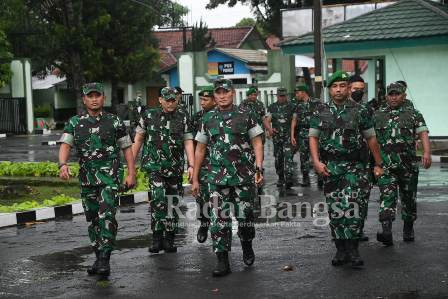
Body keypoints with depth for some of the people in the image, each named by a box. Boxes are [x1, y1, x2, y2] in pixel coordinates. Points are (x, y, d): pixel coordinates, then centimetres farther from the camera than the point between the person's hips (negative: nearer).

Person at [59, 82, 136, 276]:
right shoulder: (74, 123, 6)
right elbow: (65, 146, -6)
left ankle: (105, 259, -15)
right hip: (87, 178, 4)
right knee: (93, 219, 11)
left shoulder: (114, 122, 2)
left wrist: (131, 174, -3)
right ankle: (99, 258, 23)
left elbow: (127, 148, 5)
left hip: (110, 175, -3)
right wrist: (63, 164, -26)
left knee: (107, 216, -16)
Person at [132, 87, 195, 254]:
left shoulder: (183, 118, 5)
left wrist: (191, 166, -11)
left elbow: (188, 143, 0)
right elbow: (138, 139, 10)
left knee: (172, 203, 6)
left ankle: (169, 240, 18)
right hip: (155, 166, -2)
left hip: (175, 168, 2)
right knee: (158, 199, -19)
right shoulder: (149, 116, 3)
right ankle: (157, 237, -11)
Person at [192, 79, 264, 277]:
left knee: (245, 216, 4)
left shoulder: (246, 117, 5)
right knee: (219, 218, -3)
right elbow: (200, 150, 14)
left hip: (244, 176, -1)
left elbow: (257, 143, 3)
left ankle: (247, 246, 32)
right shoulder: (208, 119, 10)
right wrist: (195, 178, 11)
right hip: (217, 177, 1)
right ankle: (222, 261, 2)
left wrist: (259, 168, -11)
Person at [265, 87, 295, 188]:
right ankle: (280, 178, 24)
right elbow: (267, 120, -1)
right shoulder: (272, 107, 8)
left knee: (288, 157, -15)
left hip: (288, 136, -2)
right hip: (276, 136, 2)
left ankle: (288, 179, -23)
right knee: (278, 159, 10)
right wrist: (270, 129, -22)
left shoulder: (291, 107, 5)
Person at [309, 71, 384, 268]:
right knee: (335, 210, 5)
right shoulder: (320, 112, 8)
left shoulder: (359, 111, 3)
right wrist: (317, 162, -6)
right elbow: (313, 138, 8)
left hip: (354, 167, -2)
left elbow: (371, 138, 8)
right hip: (330, 168, 2)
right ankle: (340, 250, 15)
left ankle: (352, 249, -3)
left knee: (352, 207, -13)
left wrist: (378, 164, 7)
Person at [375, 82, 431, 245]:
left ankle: (408, 230, 28)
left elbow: (423, 134, -7)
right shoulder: (378, 115, 11)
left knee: (408, 199, 10)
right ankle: (387, 232, -24)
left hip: (408, 165, 0)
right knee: (387, 196, -14)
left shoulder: (414, 114, 5)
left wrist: (427, 153, -23)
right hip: (385, 166, 0)